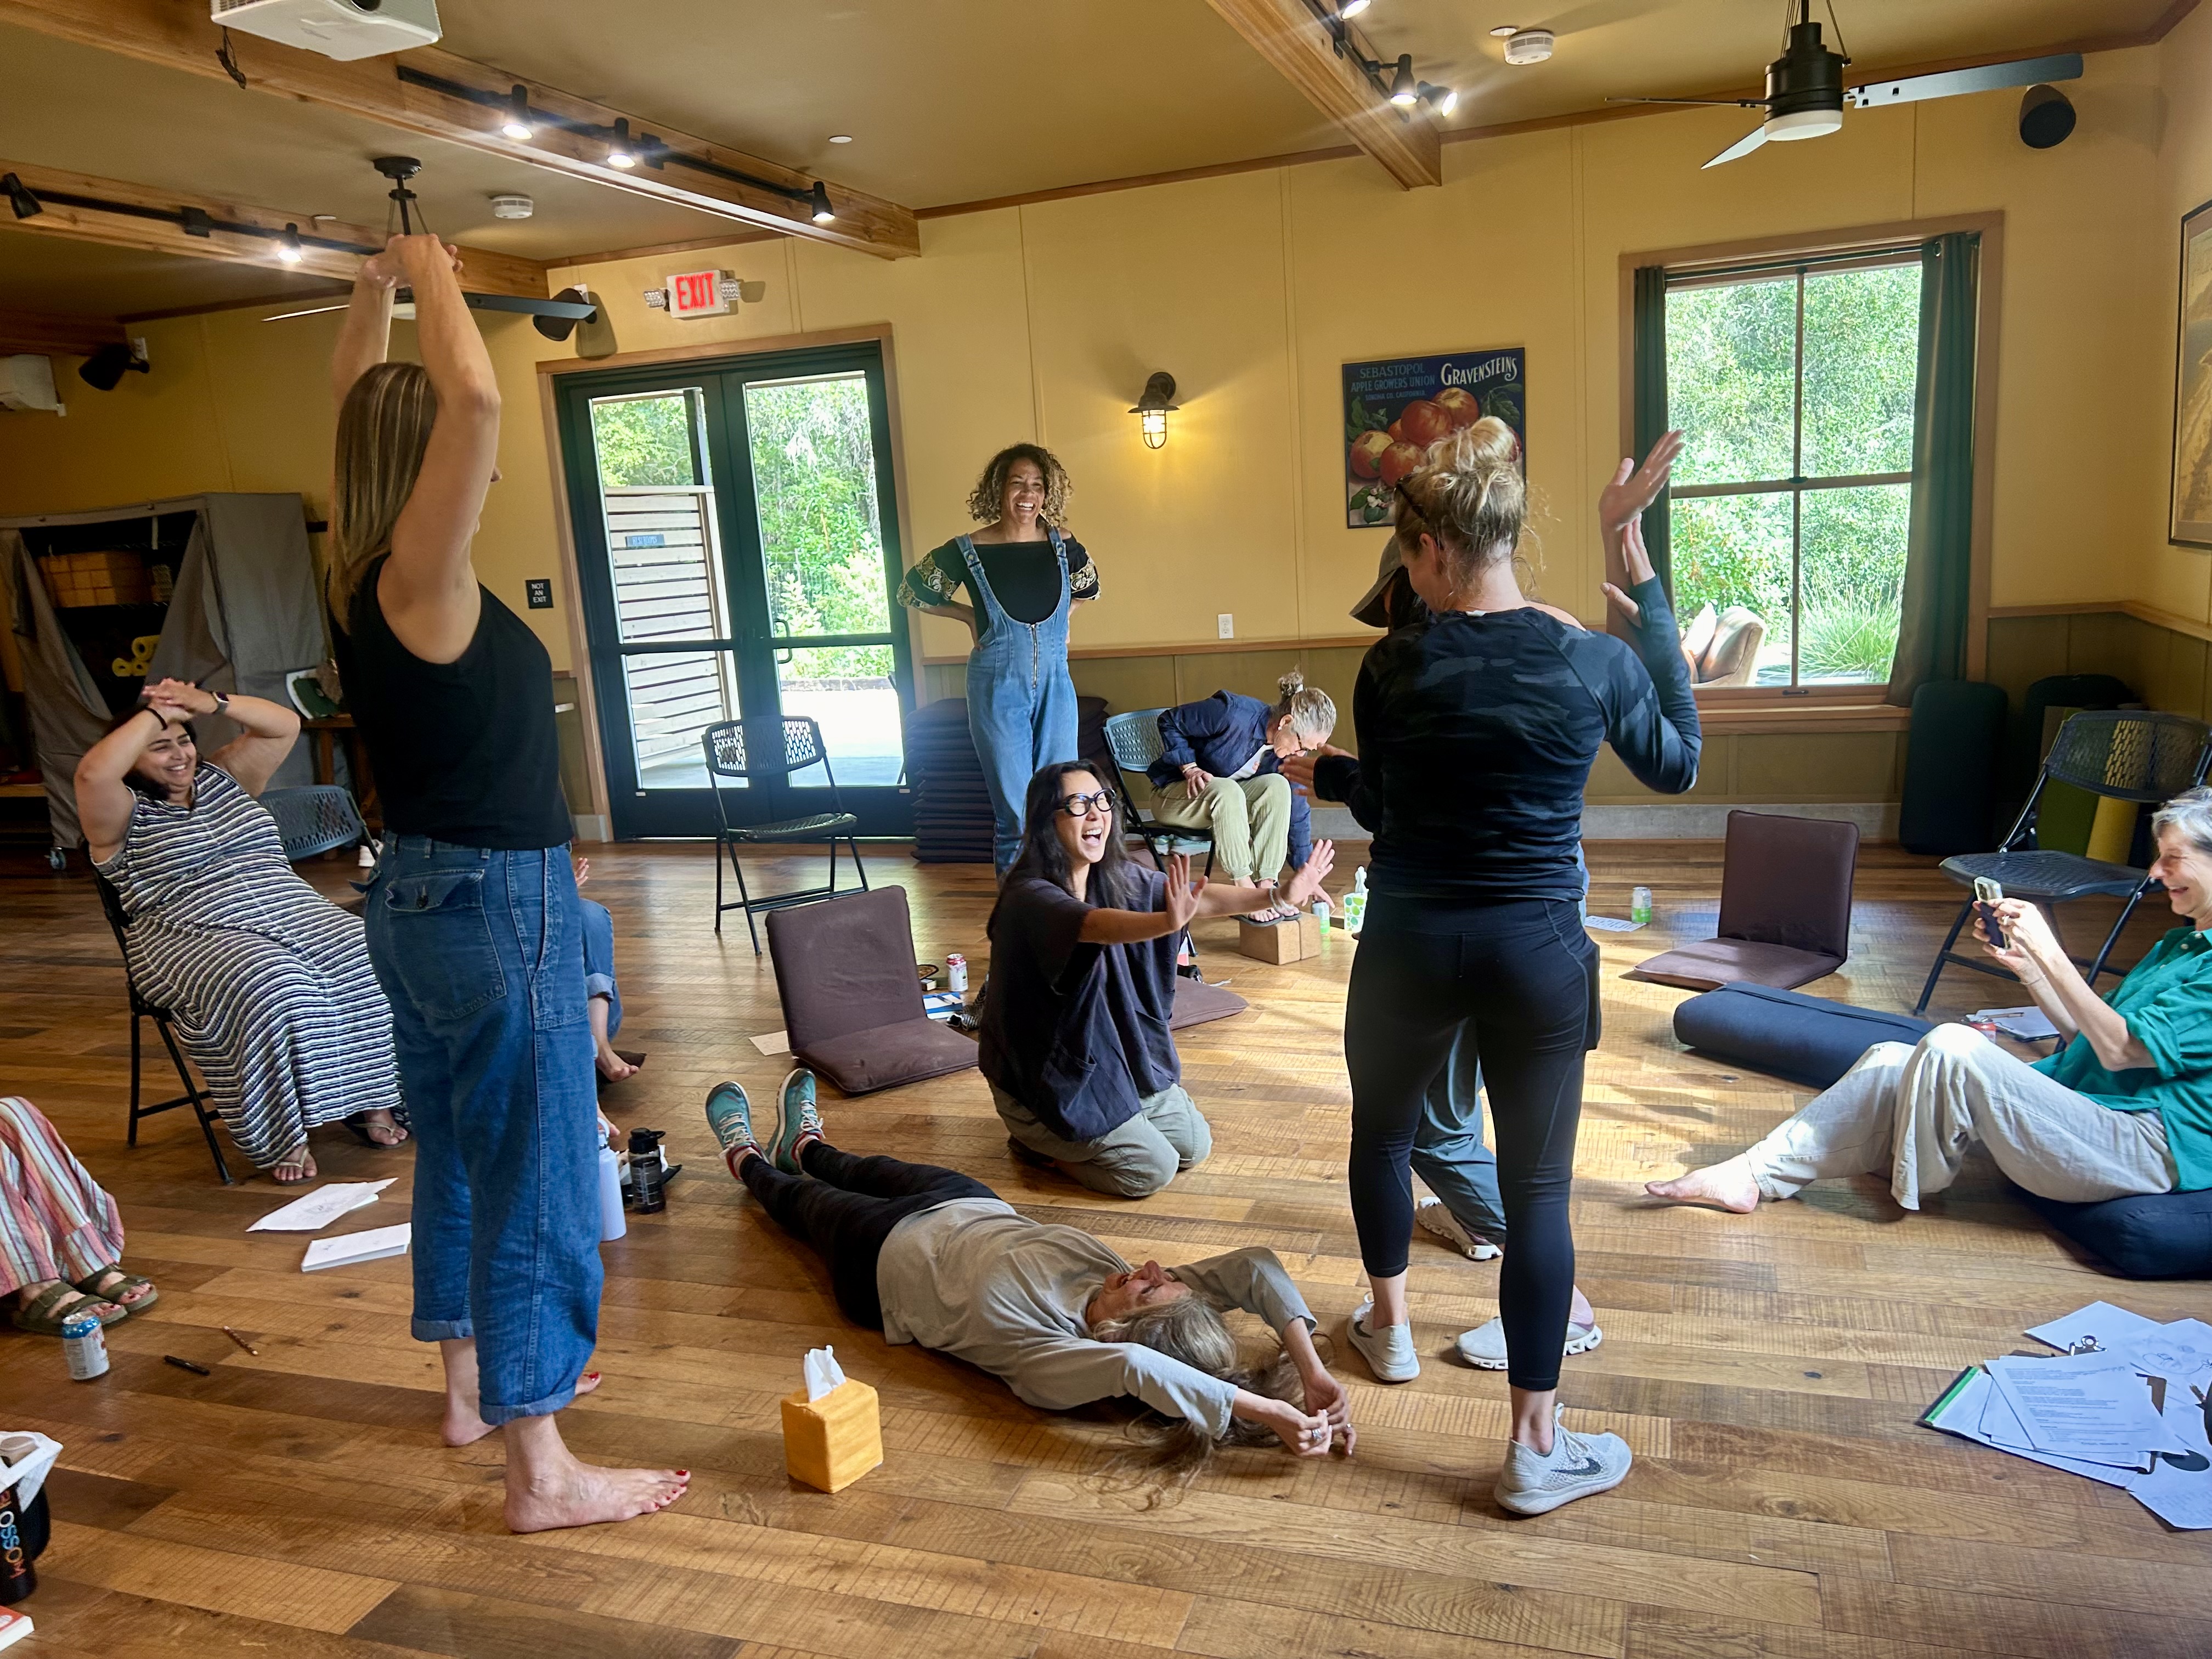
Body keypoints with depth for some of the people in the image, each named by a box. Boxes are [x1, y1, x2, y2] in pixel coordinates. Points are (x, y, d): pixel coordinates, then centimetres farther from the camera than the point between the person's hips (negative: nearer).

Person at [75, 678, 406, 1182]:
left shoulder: (223, 778, 19)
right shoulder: (124, 814, 3)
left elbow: (285, 726, 14)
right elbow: (92, 773, -20)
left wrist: (213, 702, -1)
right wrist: (157, 713, -10)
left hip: (293, 912, 6)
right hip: (196, 940, -5)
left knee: (367, 964, -21)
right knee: (268, 989, -37)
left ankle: (368, 1101, -9)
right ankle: (282, 1138, -25)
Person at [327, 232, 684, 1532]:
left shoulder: (364, 579, 4)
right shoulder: (420, 582, -19)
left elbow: (362, 409, 19)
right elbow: (473, 398, -32)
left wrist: (374, 291, 16)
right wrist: (429, 280, -16)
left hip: (418, 897, 10)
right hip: (499, 904, -10)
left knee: (457, 1150, 21)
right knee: (536, 1175, -2)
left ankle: (473, 1380, 38)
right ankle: (542, 1472, 9)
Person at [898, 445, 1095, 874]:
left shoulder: (1063, 547, 1)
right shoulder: (969, 551, -7)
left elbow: (1090, 588, 23)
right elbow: (912, 592, 8)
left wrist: (1052, 615, 9)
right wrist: (972, 617, 3)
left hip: (1055, 686, 3)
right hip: (998, 689, -3)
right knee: (1015, 811, -2)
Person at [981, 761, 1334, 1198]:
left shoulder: (1119, 877, -5)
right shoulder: (1030, 896, -27)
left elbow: (1200, 899, -16)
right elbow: (1095, 925, -46)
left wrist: (1280, 896, -32)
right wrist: (1168, 922, -65)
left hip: (1117, 1058, 8)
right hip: (1044, 1077, -7)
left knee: (1194, 1145, 10)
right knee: (1152, 1169, -8)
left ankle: (1064, 1138, 26)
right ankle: (1037, 1141, 13)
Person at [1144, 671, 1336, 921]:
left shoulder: (1291, 755, -9)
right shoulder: (1234, 714, -27)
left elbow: (1297, 812, -2)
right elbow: (1170, 721, -16)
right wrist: (1190, 768, -23)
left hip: (1228, 797, 5)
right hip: (1172, 796, -5)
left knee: (1277, 786, -24)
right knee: (1228, 790, -38)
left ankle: (1265, 885, -25)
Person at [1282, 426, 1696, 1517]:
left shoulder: (1395, 667, -8)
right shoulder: (1597, 662, -8)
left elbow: (1386, 811, 3)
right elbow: (1677, 766, 10)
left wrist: (1321, 773, 25)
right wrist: (1639, 579, 9)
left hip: (1410, 945, 0)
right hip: (1537, 955, 0)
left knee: (1381, 1126, 27)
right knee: (1538, 1186, 9)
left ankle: (1389, 1326, 44)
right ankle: (1535, 1449, 16)